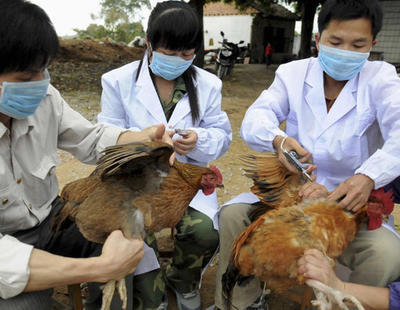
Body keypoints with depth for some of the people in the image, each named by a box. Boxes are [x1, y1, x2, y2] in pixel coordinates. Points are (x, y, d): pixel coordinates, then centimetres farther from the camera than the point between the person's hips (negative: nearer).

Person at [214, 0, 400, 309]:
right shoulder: (293, 73, 2)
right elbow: (256, 119, -13)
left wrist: (368, 177, -42)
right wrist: (277, 139, -37)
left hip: (352, 203, -1)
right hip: (290, 191, 1)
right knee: (233, 214, -19)